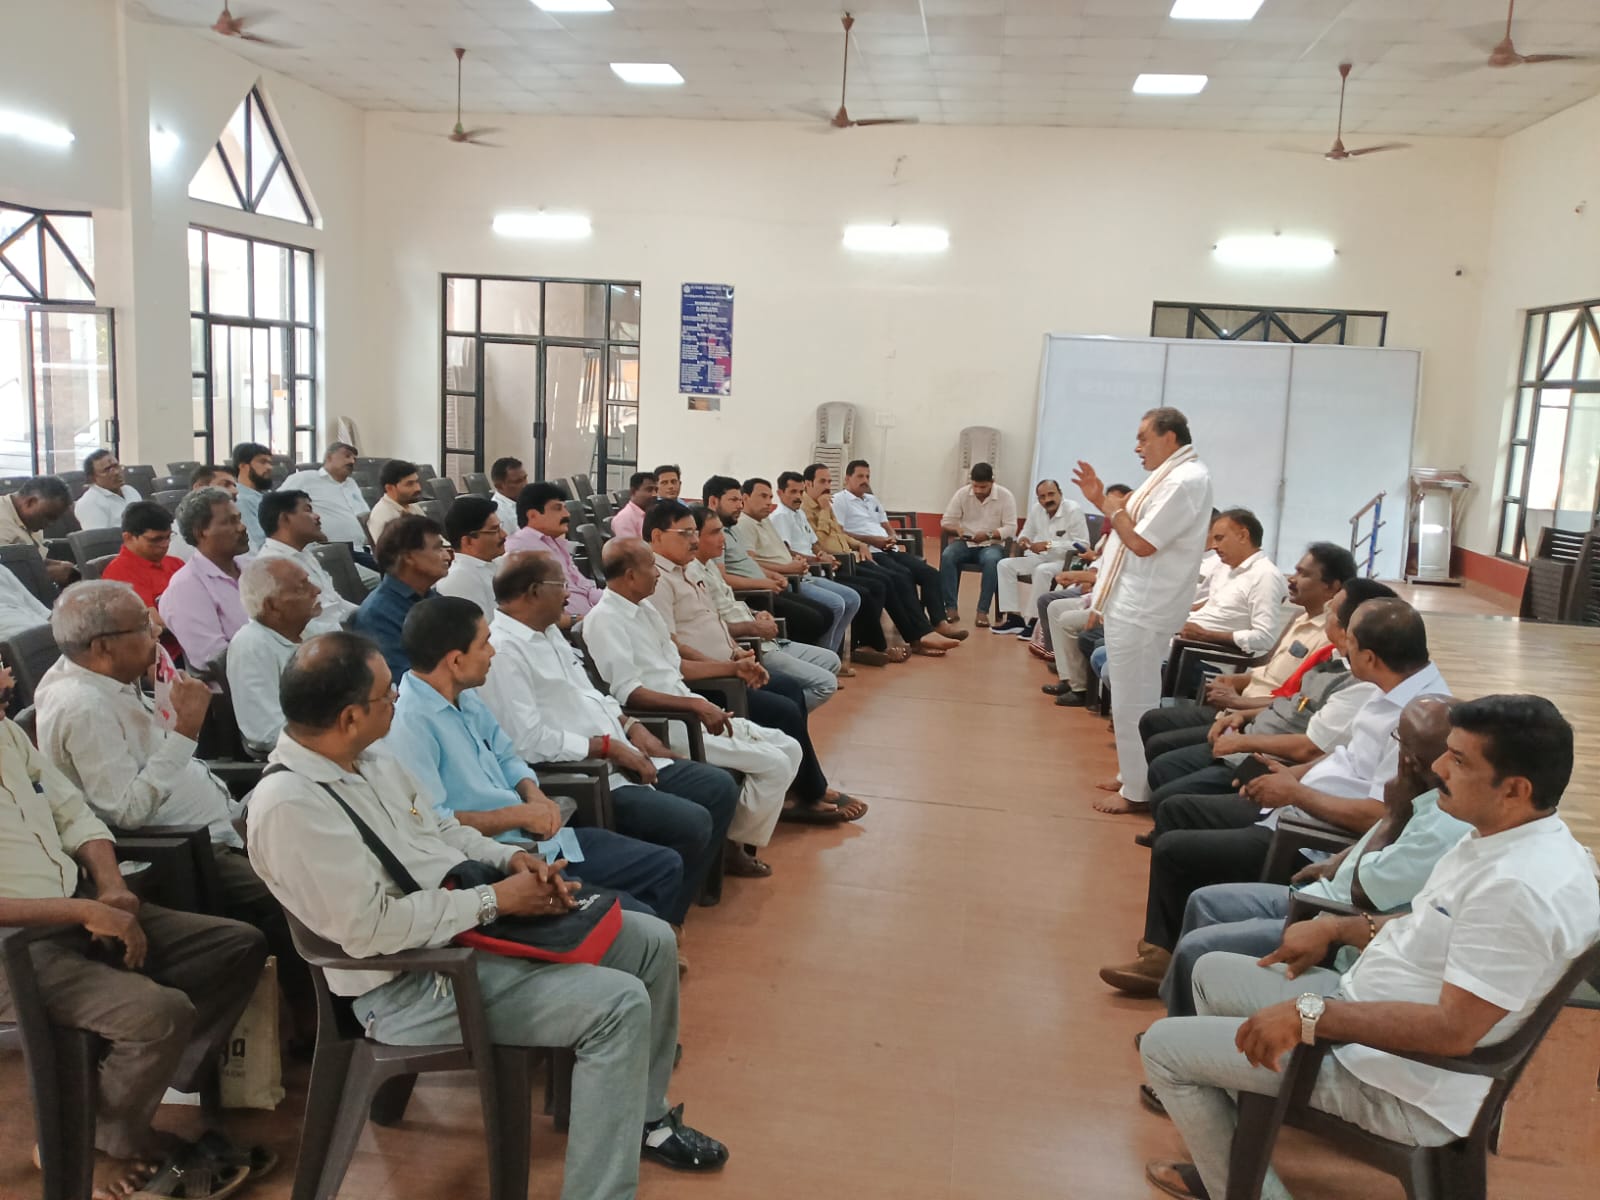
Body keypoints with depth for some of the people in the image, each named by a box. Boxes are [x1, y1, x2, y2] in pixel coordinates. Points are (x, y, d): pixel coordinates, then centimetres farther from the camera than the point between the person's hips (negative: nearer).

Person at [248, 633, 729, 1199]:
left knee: (652, 941, 7)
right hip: (411, 981, -9)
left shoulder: (370, 757, 4)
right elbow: (371, 927, -27)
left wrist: (512, 858, -2)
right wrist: (495, 899, -21)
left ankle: (642, 1116, 26)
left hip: (469, 922, 9)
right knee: (618, 1003, -23)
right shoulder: (289, 805, -24)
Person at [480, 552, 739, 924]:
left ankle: (668, 912, 13)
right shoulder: (503, 651, -18)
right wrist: (608, 746, -18)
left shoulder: (549, 632, 14)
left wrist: (631, 728, 6)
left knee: (720, 787, 7)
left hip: (619, 760, 11)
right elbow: (527, 741, -25)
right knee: (691, 823, -22)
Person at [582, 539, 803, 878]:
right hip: (664, 727, -9)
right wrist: (695, 704, -25)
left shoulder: (644, 610, 15)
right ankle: (733, 846, 3)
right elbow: (626, 692, -21)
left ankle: (737, 832, 11)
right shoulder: (604, 620, -13)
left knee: (788, 748, 4)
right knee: (773, 764, -16)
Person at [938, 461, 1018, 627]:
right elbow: (946, 521, 0)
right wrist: (956, 530, -23)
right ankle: (951, 608, -27)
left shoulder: (1005, 496, -8)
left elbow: (1010, 527, -10)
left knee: (991, 561, -37)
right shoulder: (962, 493, -3)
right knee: (947, 556, -30)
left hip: (992, 545, -2)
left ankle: (983, 611, -31)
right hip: (964, 543, 2)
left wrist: (988, 535, -26)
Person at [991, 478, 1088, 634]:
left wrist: (1049, 545, -23)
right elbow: (1026, 533, 18)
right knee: (1005, 565, -7)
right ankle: (1014, 616, -10)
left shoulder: (1073, 511, -15)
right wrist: (1023, 540, -9)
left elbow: (1082, 544, -20)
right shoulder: (1036, 509, 4)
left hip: (1066, 562, -7)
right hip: (1042, 558, 7)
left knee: (1042, 571, -37)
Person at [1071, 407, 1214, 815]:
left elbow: (1142, 543, -23)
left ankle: (1137, 791, 6)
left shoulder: (1184, 481, -19)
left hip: (1141, 610, -11)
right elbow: (1135, 524, 18)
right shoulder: (1174, 475, 16)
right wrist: (1102, 499, 8)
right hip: (1134, 605, 11)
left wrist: (1112, 509, -8)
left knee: (1132, 701, -3)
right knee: (1135, 699, 18)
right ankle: (1134, 776, 30)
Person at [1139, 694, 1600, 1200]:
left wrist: (1311, 1014, -28)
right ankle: (1225, 1158, 28)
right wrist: (1337, 928, 7)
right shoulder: (1504, 837, 3)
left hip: (1403, 1085, -10)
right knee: (1212, 972, 22)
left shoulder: (1521, 888, -30)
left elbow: (1454, 1029, -30)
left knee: (1162, 1046, -7)